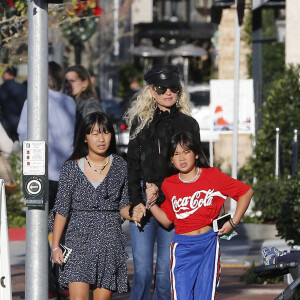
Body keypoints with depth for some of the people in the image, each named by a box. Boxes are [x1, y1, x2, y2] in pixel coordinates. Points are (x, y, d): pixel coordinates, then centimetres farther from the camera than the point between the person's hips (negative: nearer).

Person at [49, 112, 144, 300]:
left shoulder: (120, 166, 6)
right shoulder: (72, 168, 1)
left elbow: (123, 205, 11)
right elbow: (62, 209, 2)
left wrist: (132, 214, -11)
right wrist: (55, 245, 0)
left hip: (110, 240, 2)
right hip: (79, 239, -2)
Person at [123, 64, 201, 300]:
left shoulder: (188, 125, 8)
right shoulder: (140, 122, 9)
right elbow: (133, 165, 6)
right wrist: (136, 202, -5)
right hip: (143, 200, 0)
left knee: (166, 271, -1)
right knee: (142, 270, -6)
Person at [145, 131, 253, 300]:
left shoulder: (213, 176, -1)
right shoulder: (169, 185, 6)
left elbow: (246, 192, 5)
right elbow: (167, 221, 12)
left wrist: (233, 223, 0)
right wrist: (151, 202, -2)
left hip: (208, 244, -1)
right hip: (182, 248, 1)